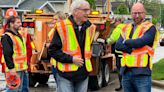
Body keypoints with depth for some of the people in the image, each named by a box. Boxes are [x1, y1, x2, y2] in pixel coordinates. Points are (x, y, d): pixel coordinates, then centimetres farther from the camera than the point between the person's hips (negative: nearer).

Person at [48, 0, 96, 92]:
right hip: (66, 74, -5)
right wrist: (71, 59, -16)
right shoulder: (62, 27, -10)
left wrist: (87, 59, 11)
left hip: (83, 73, 5)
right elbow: (52, 50, -9)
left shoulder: (90, 27, 7)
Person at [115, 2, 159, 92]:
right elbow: (118, 45, 3)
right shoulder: (126, 28, 16)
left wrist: (126, 42, -1)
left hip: (141, 72, -6)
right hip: (126, 71, 6)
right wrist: (131, 49, -14)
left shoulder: (150, 28, -1)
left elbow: (141, 42, -18)